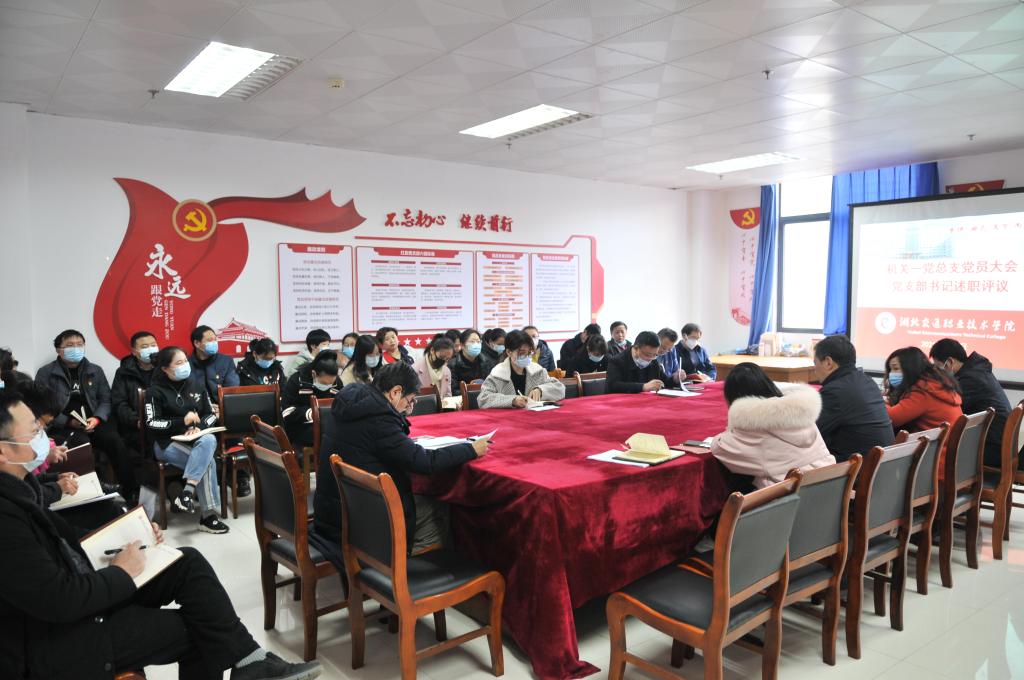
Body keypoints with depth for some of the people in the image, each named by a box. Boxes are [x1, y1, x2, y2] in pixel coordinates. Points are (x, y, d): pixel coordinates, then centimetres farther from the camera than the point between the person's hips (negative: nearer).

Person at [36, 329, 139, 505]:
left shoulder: (95, 371, 15)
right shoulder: (45, 373, 5)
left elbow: (106, 400, 12)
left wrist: (97, 419, -9)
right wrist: (68, 422, -14)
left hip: (93, 423, 3)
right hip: (62, 426, -2)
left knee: (115, 441, -27)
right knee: (81, 443, -37)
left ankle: (130, 492, -23)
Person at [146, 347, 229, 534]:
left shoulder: (194, 384, 11)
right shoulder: (156, 390, -2)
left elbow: (212, 414, 11)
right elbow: (151, 424, -9)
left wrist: (199, 427, -10)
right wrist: (182, 421, -19)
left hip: (196, 439, 4)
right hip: (167, 442, -4)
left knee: (209, 440, -33)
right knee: (207, 462, -29)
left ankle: (188, 491, -35)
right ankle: (208, 515, -25)